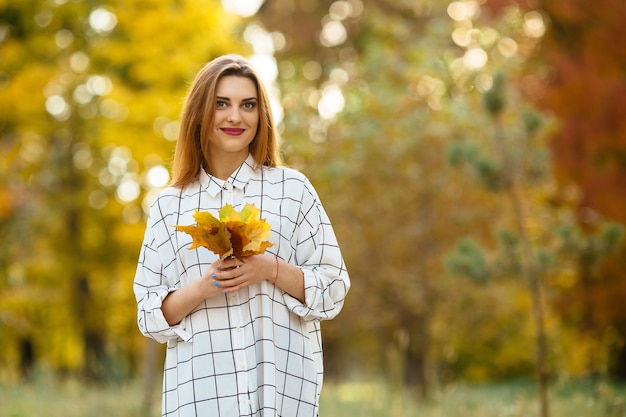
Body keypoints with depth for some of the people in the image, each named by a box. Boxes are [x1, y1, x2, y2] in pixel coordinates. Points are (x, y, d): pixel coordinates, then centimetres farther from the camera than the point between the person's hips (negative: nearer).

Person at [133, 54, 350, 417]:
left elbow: (333, 291, 3)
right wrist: (201, 288, -11)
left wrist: (271, 270, -13)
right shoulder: (169, 206, 8)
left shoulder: (293, 189, 5)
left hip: (283, 384, -1)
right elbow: (150, 316, 6)